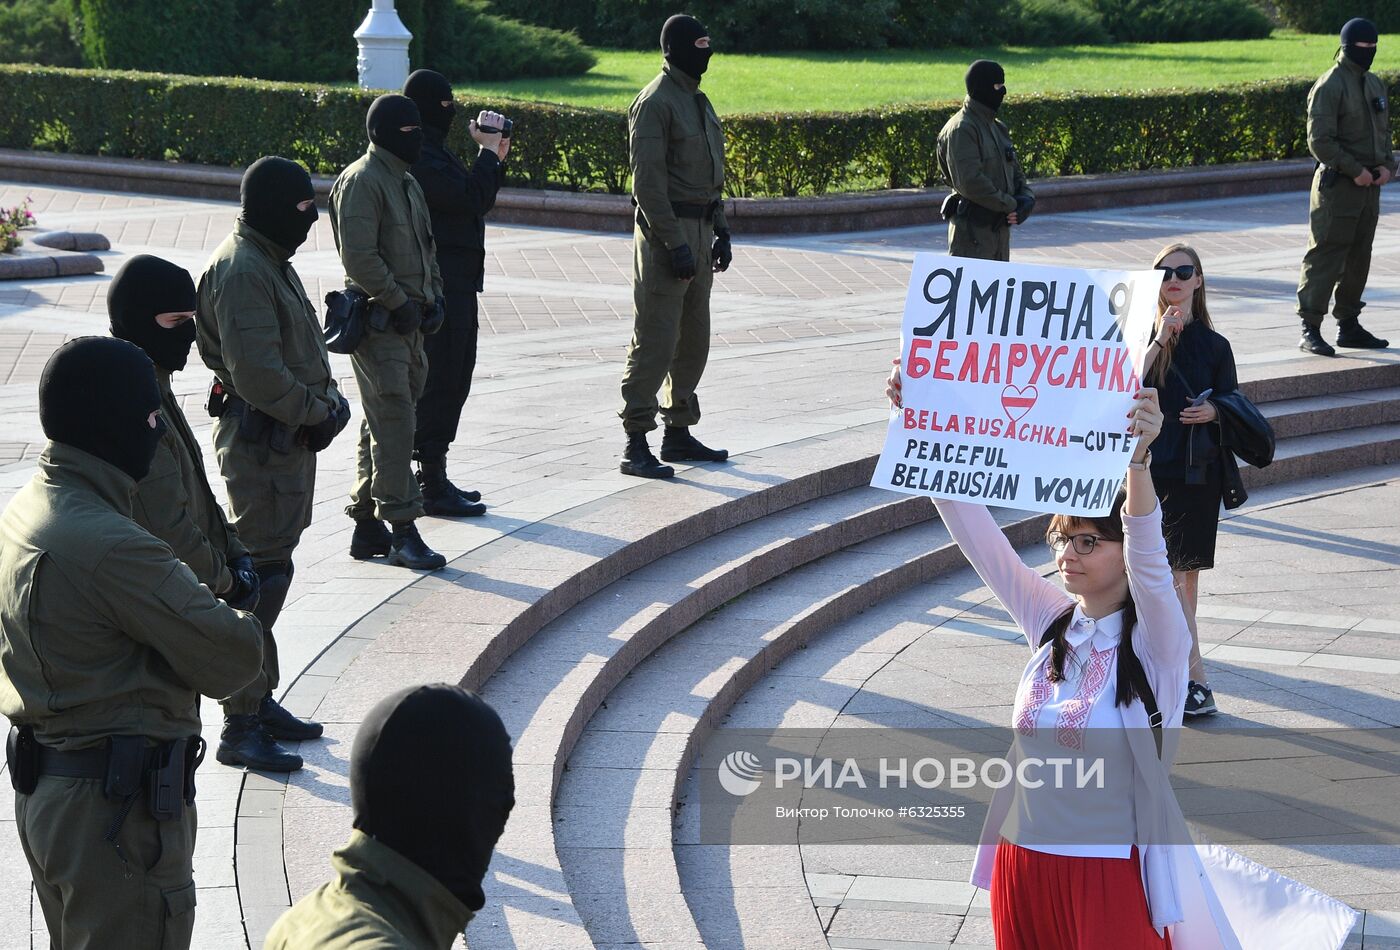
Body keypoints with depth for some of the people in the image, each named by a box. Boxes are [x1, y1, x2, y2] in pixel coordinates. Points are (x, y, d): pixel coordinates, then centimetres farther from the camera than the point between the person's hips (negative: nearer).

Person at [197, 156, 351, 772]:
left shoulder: (270, 261, 14)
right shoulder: (241, 271, -20)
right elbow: (259, 375, -26)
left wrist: (326, 400, 6)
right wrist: (317, 412, -14)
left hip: (287, 437, 11)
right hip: (260, 439, -11)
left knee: (271, 566, 17)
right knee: (261, 576, -9)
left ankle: (260, 701, 28)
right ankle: (241, 727, -6)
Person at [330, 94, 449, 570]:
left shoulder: (406, 182, 18)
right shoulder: (361, 181, -13)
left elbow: (424, 246, 26)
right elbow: (359, 258, -20)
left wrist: (433, 297, 11)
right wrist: (400, 303, -17)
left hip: (406, 318, 10)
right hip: (377, 321, -10)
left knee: (383, 424, 13)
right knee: (394, 426, -11)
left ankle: (366, 524, 20)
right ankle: (402, 531, -10)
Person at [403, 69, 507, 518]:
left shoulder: (433, 150, 17)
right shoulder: (419, 157, -17)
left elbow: (473, 200, 22)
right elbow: (470, 198, -24)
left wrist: (495, 157, 11)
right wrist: (488, 151, -13)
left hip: (455, 282, 11)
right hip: (439, 283, -11)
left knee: (452, 380, 15)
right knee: (440, 380, -7)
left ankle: (434, 476, 22)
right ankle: (432, 485, -3)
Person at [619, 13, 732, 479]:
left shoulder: (698, 101, 17)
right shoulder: (655, 102, -13)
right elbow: (648, 182, -19)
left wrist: (721, 231, 18)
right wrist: (674, 244, -22)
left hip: (699, 233, 9)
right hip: (666, 231, -9)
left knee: (694, 339, 14)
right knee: (654, 342, -9)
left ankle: (679, 433, 23)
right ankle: (636, 446, -8)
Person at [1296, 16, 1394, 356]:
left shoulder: (1375, 85, 15)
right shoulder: (1330, 86, -11)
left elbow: (1384, 131, 23)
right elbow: (1320, 141, -16)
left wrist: (1387, 165, 4)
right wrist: (1355, 170, -18)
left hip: (1369, 185, 8)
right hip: (1337, 185, -8)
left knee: (1359, 258, 13)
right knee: (1325, 257, -9)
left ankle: (1349, 325, 22)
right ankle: (1310, 329, -8)